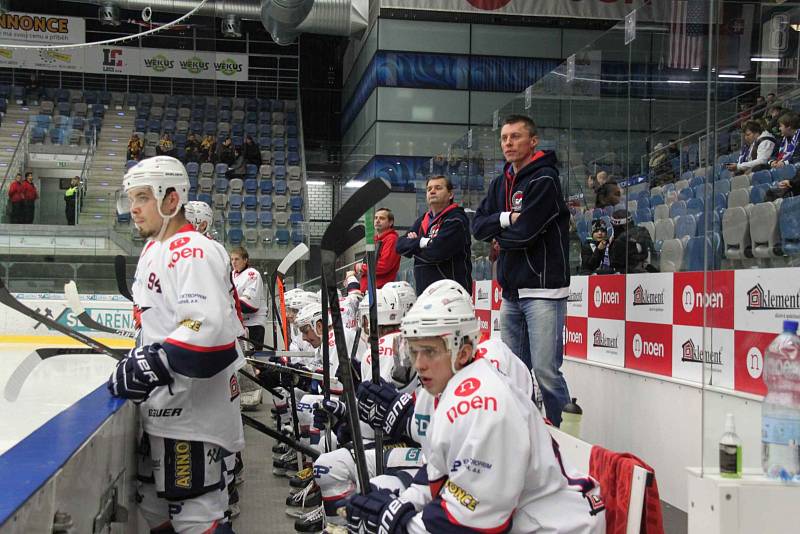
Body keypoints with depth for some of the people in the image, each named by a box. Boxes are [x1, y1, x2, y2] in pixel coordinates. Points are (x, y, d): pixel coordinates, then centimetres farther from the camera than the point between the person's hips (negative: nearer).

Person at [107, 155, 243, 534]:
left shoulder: (194, 252, -18)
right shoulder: (153, 251, 15)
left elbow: (206, 331, -30)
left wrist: (146, 366, -27)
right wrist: (138, 358, 15)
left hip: (193, 407, -11)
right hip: (165, 405, 11)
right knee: (154, 502, 20)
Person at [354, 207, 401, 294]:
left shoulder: (391, 239, -9)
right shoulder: (375, 239, 21)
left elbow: (384, 266, -18)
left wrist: (362, 267, -4)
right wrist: (358, 266, -1)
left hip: (380, 289, -9)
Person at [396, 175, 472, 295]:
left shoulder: (456, 220, -7)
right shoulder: (422, 221, 18)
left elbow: (437, 251, -19)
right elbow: (400, 245, 8)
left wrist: (413, 249, 0)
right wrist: (420, 242, -12)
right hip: (424, 291, 8)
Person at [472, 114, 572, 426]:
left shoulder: (544, 178, -8)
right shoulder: (500, 184, 17)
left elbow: (524, 232, -17)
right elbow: (478, 227, 7)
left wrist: (498, 237, 1)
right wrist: (507, 219, -10)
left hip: (543, 288, -8)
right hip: (512, 291, 8)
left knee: (545, 371, -11)